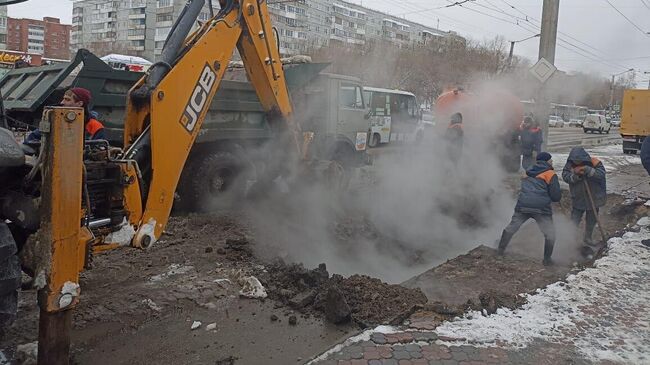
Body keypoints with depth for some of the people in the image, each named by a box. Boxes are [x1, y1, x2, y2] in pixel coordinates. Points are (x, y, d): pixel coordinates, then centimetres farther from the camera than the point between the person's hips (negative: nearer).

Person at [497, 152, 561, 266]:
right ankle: (547, 259, 10)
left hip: (522, 206, 5)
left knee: (511, 228, 20)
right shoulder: (550, 175, 3)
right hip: (541, 209, -5)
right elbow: (556, 197, 0)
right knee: (550, 234, 9)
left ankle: (501, 250, 24)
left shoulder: (528, 173, 20)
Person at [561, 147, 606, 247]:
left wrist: (588, 170, -37)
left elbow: (601, 174, -25)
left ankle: (587, 237, 37)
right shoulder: (570, 164, -10)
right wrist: (575, 175, -34)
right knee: (574, 220, 1)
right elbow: (565, 176, -17)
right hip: (578, 198, 0)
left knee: (591, 220, 17)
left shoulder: (594, 162, -16)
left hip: (593, 198, 0)